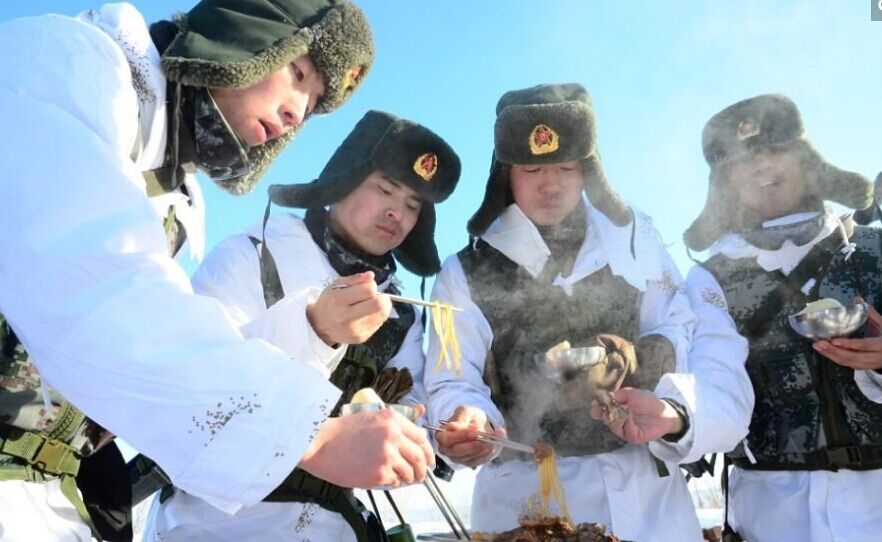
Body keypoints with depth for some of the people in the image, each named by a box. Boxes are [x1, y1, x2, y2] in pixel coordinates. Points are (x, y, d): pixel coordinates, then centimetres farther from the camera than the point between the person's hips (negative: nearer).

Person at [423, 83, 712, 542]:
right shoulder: (466, 273, 1)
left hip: (646, 487, 2)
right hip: (527, 494, -2)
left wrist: (635, 358, -19)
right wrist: (467, 424, -29)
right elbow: (452, 384, -7)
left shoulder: (633, 237, 6)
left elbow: (683, 335, 2)